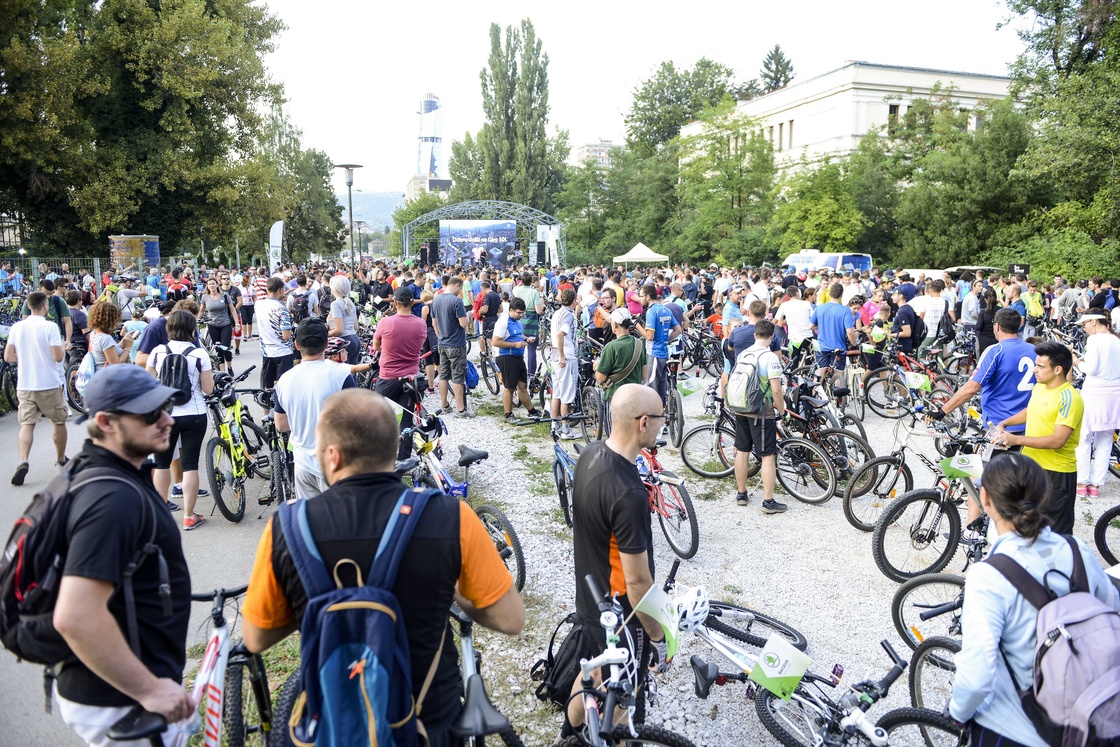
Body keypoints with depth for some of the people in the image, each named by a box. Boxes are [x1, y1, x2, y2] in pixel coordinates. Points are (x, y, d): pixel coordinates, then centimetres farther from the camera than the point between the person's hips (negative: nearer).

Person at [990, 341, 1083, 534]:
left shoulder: (1069, 398, -21)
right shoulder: (1039, 387, 5)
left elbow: (1057, 441, -26)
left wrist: (1016, 440, -28)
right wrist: (1004, 423, 10)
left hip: (1056, 472, -8)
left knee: (1056, 532, 3)